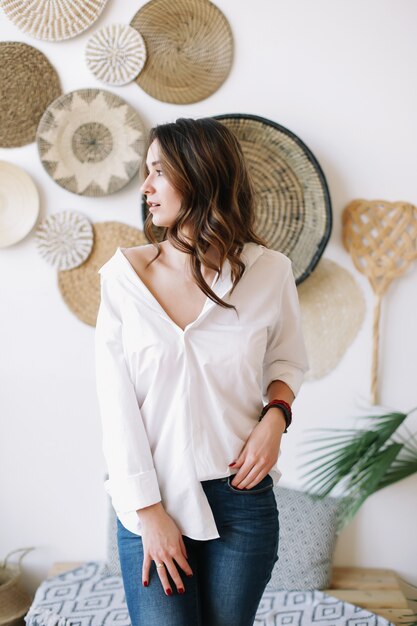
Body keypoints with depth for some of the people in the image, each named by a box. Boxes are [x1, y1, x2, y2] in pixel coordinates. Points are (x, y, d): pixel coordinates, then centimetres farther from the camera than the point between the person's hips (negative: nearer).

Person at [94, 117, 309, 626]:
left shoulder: (268, 272, -5)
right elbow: (116, 399, -7)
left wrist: (275, 414, -8)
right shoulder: (124, 273, -6)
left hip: (241, 495, 1)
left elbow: (287, 358, 13)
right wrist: (148, 509, -10)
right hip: (152, 498, -1)